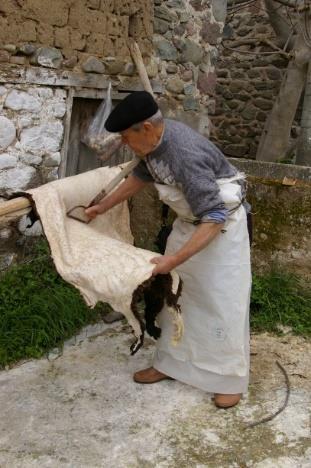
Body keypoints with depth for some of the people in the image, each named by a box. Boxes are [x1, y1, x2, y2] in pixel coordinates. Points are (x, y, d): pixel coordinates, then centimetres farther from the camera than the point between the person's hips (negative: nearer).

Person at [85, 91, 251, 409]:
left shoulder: (186, 154, -35)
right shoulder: (154, 141, -9)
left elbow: (214, 219, -35)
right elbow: (140, 176, 12)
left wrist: (175, 259, -39)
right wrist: (102, 208, 18)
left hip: (223, 223, -8)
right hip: (190, 221, 9)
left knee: (222, 300, -4)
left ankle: (230, 380, 11)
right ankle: (169, 363, 24)